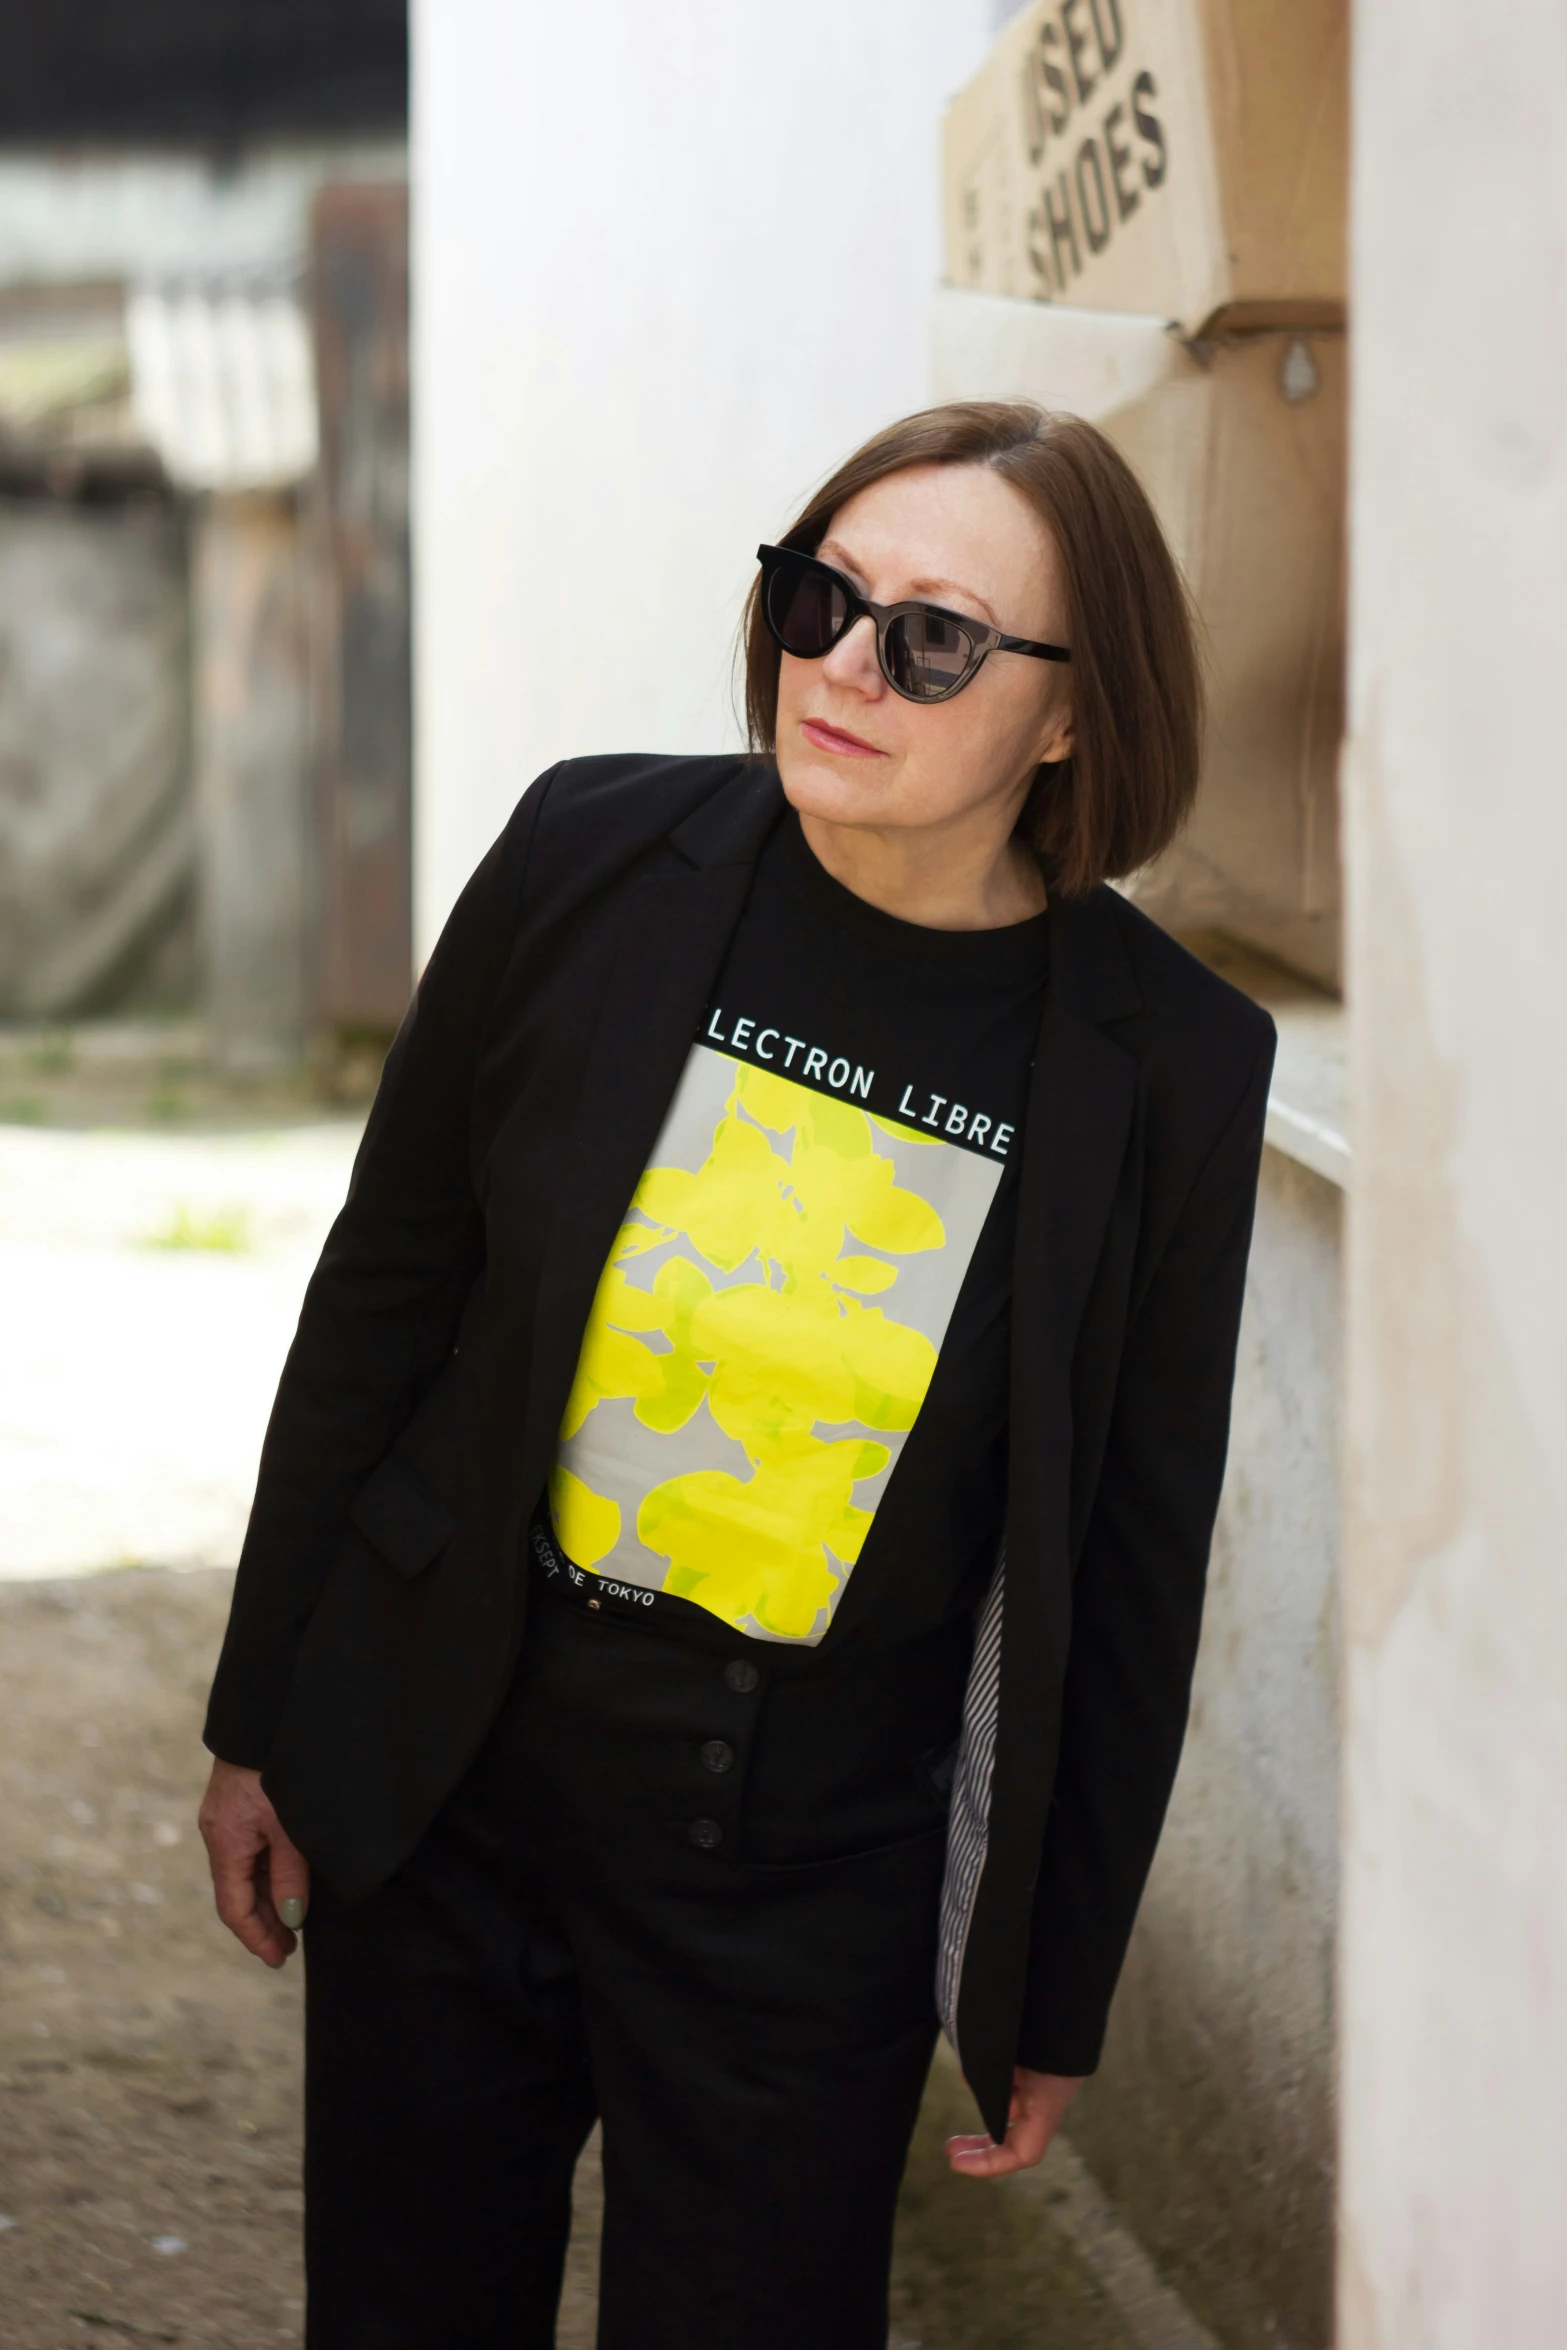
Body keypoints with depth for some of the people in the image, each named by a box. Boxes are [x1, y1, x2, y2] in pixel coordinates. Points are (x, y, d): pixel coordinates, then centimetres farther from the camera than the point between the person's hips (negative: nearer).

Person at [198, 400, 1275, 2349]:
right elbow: (383, 1294, 2)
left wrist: (1054, 1999, 3)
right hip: (453, 1767, 2)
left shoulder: (1166, 1066, -10)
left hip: (817, 1871, -1)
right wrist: (261, 1721, 5)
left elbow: (1128, 1564, -1)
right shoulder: (598, 856, -7)